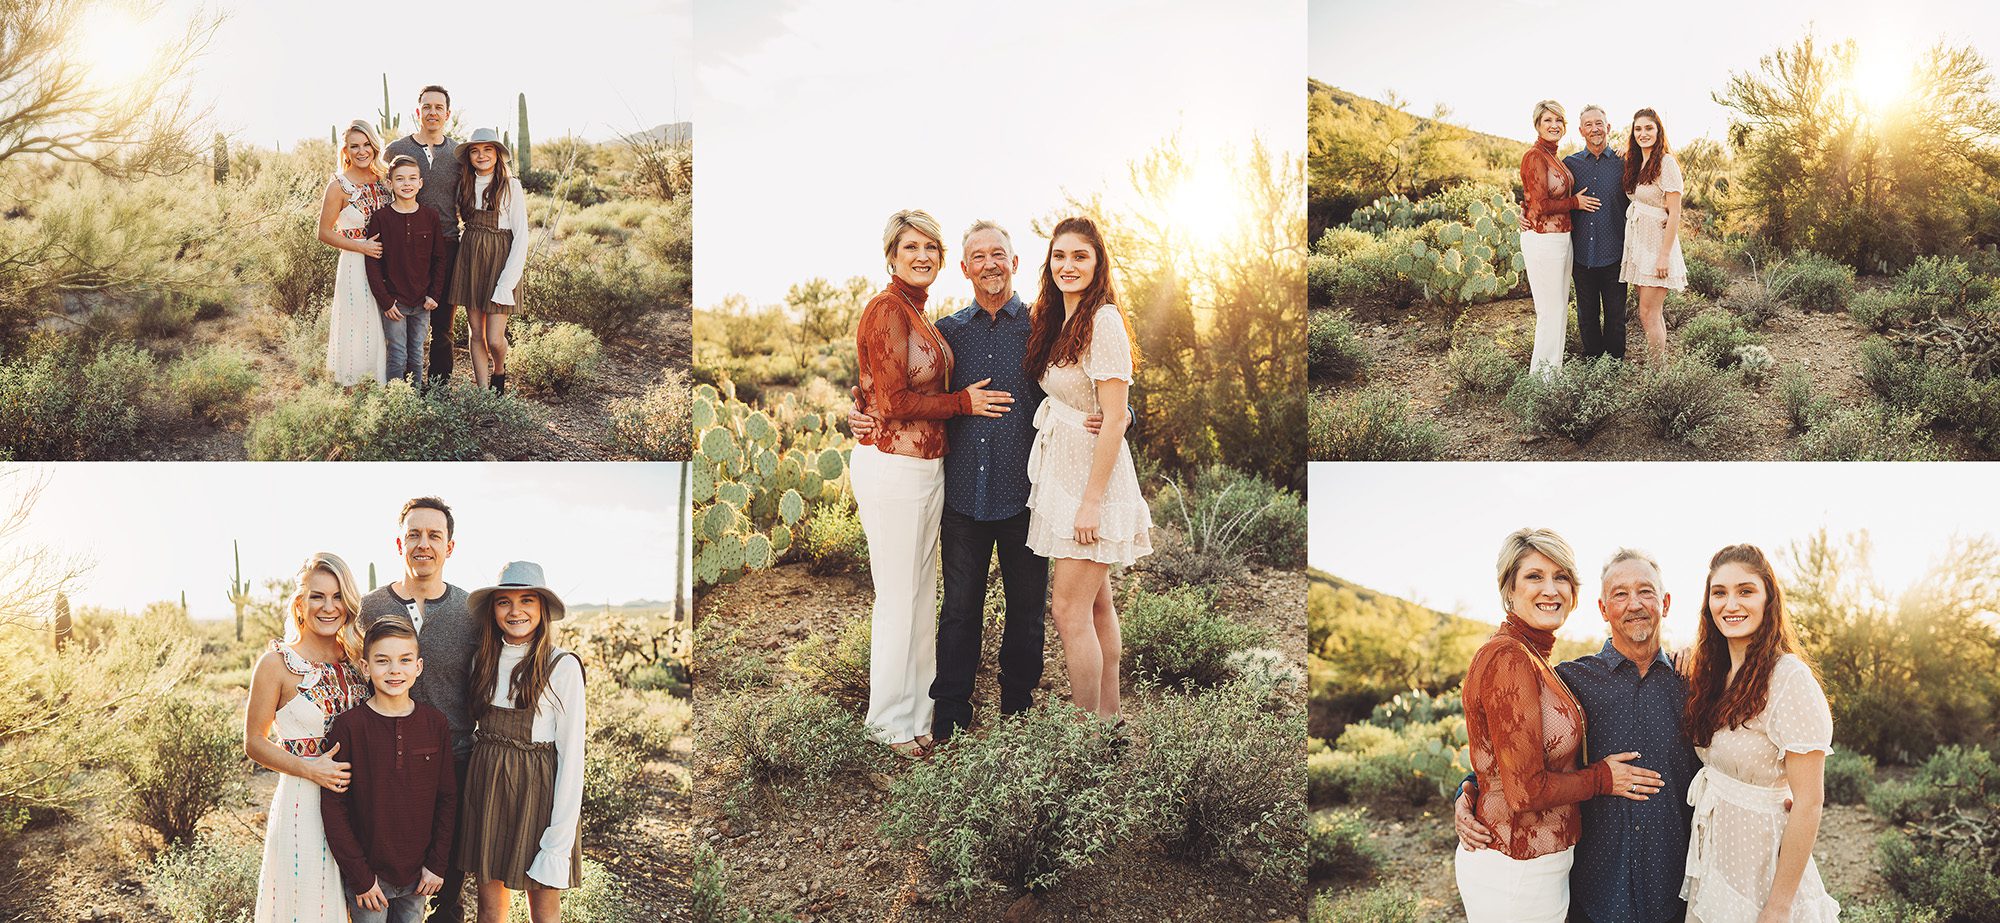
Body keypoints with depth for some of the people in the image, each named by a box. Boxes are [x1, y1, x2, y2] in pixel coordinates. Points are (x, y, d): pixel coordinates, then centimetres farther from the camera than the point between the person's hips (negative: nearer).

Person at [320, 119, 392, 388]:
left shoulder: (383, 178, 5)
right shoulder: (339, 186, -9)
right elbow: (325, 233, -6)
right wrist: (362, 247, -15)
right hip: (355, 266, -5)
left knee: (386, 330, 9)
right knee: (358, 328, -1)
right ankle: (352, 390, 10)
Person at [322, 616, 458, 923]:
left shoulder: (435, 723, -2)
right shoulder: (348, 727, -11)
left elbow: (448, 798, 4)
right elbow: (333, 807, -10)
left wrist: (437, 864, 0)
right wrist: (359, 875, -11)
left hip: (419, 876, 3)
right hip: (368, 876, -3)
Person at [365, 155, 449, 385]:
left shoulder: (430, 216, 1)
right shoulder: (380, 218, -6)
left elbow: (439, 258, 7)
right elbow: (372, 263, -5)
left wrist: (434, 295, -1)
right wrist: (385, 301, -10)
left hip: (423, 302, 3)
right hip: (393, 301, -2)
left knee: (417, 356, 11)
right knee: (397, 357, 0)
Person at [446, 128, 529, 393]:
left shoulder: (510, 186, -7)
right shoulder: (465, 185, 7)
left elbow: (521, 236, -9)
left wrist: (507, 282, -14)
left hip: (500, 261, -4)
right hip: (469, 260, 5)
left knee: (494, 339, -7)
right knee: (476, 333, 5)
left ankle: (499, 372, 25)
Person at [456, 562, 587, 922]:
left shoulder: (562, 666, -10)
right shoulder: (484, 661, 7)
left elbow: (572, 755, -11)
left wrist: (560, 838, -15)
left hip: (537, 788, -5)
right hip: (486, 785, 5)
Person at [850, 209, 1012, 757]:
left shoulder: (918, 315, 14)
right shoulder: (887, 310, -13)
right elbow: (894, 401, -18)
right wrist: (964, 401, -9)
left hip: (926, 465, 9)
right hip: (892, 467, -9)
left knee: (921, 594, 15)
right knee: (899, 598, 1)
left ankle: (916, 708, 26)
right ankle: (892, 720, 13)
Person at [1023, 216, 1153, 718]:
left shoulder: (1104, 321, -17)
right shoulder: (1057, 320, 10)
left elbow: (1115, 418, -20)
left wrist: (1091, 501, -21)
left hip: (1092, 475, -8)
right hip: (1062, 471, 8)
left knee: (1069, 610, -7)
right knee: (1096, 604, 14)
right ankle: (1109, 711, 23)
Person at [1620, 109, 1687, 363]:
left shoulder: (1666, 163, -12)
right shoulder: (1636, 163, 12)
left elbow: (1674, 214, -15)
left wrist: (1665, 255, -18)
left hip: (1656, 243, -8)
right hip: (1638, 242, 8)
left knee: (1649, 313, -8)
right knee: (1653, 313, 11)